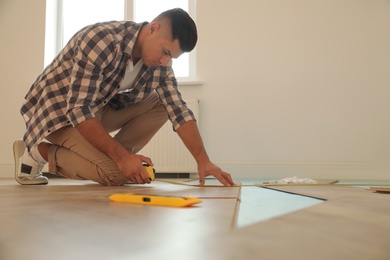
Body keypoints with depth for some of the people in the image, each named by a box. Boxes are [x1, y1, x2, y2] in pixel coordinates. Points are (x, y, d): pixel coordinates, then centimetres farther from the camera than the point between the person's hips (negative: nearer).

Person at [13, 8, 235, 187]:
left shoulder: (160, 63, -9)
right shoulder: (101, 41, -31)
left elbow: (177, 110, -10)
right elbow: (79, 111, -32)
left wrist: (203, 161, -20)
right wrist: (122, 156, -33)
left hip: (100, 106, 7)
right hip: (58, 108, -7)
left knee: (159, 105, -8)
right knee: (115, 173, -24)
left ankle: (108, 158, -6)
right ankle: (39, 151, -4)